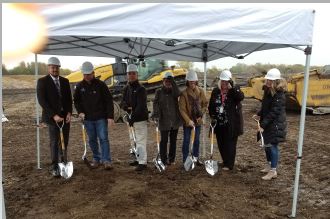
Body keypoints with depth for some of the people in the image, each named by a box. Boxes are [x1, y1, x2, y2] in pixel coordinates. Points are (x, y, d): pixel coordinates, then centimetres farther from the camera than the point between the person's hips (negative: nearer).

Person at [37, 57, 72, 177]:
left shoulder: (65, 81, 9)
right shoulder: (42, 81, -4)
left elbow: (69, 98, 9)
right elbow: (42, 100, -11)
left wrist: (69, 113, -6)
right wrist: (53, 115, -18)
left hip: (65, 116, 4)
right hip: (52, 117, -4)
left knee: (65, 142, 8)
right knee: (54, 143, -3)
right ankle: (55, 167, 6)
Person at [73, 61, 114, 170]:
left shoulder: (100, 84, -6)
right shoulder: (80, 86, 3)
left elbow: (109, 101, -6)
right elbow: (76, 100, 16)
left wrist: (110, 116, -12)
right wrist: (80, 111, -1)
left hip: (101, 117, -3)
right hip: (88, 118, 4)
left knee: (103, 138, -5)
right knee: (92, 140, 11)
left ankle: (107, 161, -1)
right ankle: (96, 159, 23)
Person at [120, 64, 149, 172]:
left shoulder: (141, 89, -14)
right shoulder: (126, 89, 10)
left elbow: (140, 106, -22)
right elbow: (122, 102, 7)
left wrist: (133, 118, -27)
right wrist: (126, 106, -17)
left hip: (140, 118, -8)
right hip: (132, 118, 8)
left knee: (141, 140, -6)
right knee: (137, 139, 19)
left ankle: (142, 163, 0)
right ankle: (139, 159, 32)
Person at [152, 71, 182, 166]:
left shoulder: (174, 90, 8)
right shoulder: (159, 92, 4)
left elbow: (177, 94, -15)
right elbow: (156, 103, -5)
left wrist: (173, 83, -17)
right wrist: (156, 112, -22)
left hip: (175, 120, 3)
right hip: (164, 120, -2)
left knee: (173, 140, 9)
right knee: (164, 140, -1)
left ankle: (172, 159, 20)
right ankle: (164, 159, 7)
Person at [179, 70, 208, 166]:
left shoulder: (200, 91, -2)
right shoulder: (184, 93, -13)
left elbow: (205, 104, 5)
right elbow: (182, 109, -15)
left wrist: (201, 114, -9)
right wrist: (188, 120, -21)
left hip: (198, 120, 4)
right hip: (187, 121, -4)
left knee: (197, 140, 16)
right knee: (186, 140, 5)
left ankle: (196, 157, 30)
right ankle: (185, 160, 16)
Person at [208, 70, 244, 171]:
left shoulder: (235, 90, -2)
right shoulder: (216, 91, 9)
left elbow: (241, 97, -24)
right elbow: (211, 106, 15)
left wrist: (231, 88, -24)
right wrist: (212, 116, 5)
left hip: (231, 123, -5)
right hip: (219, 122, 5)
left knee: (230, 144, 0)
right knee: (221, 143, 12)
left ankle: (229, 164, 10)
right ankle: (225, 161, 29)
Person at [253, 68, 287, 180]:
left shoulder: (279, 94, -20)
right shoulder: (268, 90, 7)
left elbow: (274, 112, -24)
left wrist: (263, 124, -25)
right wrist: (259, 115, 5)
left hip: (276, 124, -9)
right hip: (267, 123, 9)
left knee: (273, 145, -2)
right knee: (267, 144, 17)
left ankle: (273, 171, 9)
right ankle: (269, 166, 34)